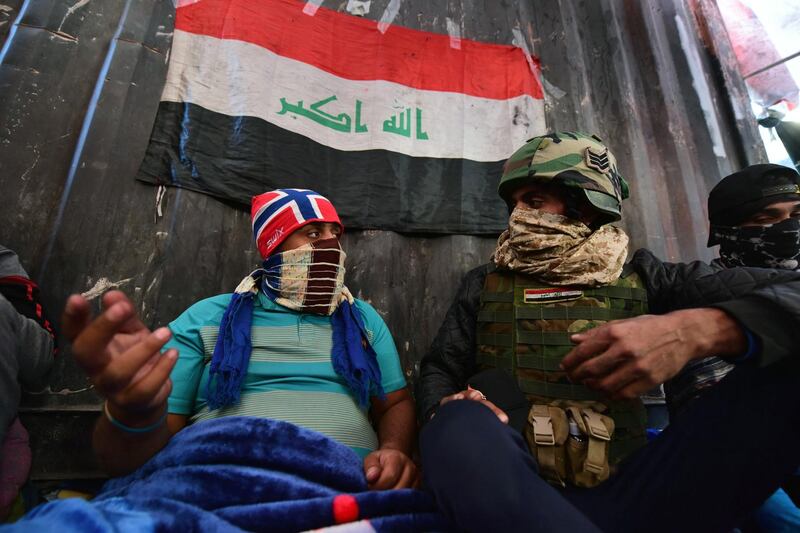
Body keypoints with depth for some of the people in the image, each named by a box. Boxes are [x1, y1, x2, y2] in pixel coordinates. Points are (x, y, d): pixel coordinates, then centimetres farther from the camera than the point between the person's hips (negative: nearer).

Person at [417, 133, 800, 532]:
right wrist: (447, 411, -14)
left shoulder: (640, 278, 9)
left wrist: (699, 327, -21)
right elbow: (440, 369, 10)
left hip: (617, 493, 1)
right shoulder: (483, 284, 11)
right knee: (459, 425, -36)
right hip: (508, 486, 0)